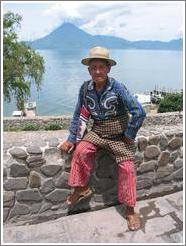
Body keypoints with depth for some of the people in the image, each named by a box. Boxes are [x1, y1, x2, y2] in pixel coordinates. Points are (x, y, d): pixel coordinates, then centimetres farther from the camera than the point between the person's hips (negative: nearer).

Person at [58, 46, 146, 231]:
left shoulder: (117, 87, -18)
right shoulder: (85, 88, -6)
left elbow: (139, 112, -19)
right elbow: (79, 115, 3)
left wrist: (128, 135, -12)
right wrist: (72, 138, 0)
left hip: (119, 132, -2)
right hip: (98, 131, 3)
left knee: (127, 167, -8)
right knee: (81, 150, -21)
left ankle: (129, 210, 10)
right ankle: (81, 188, 2)